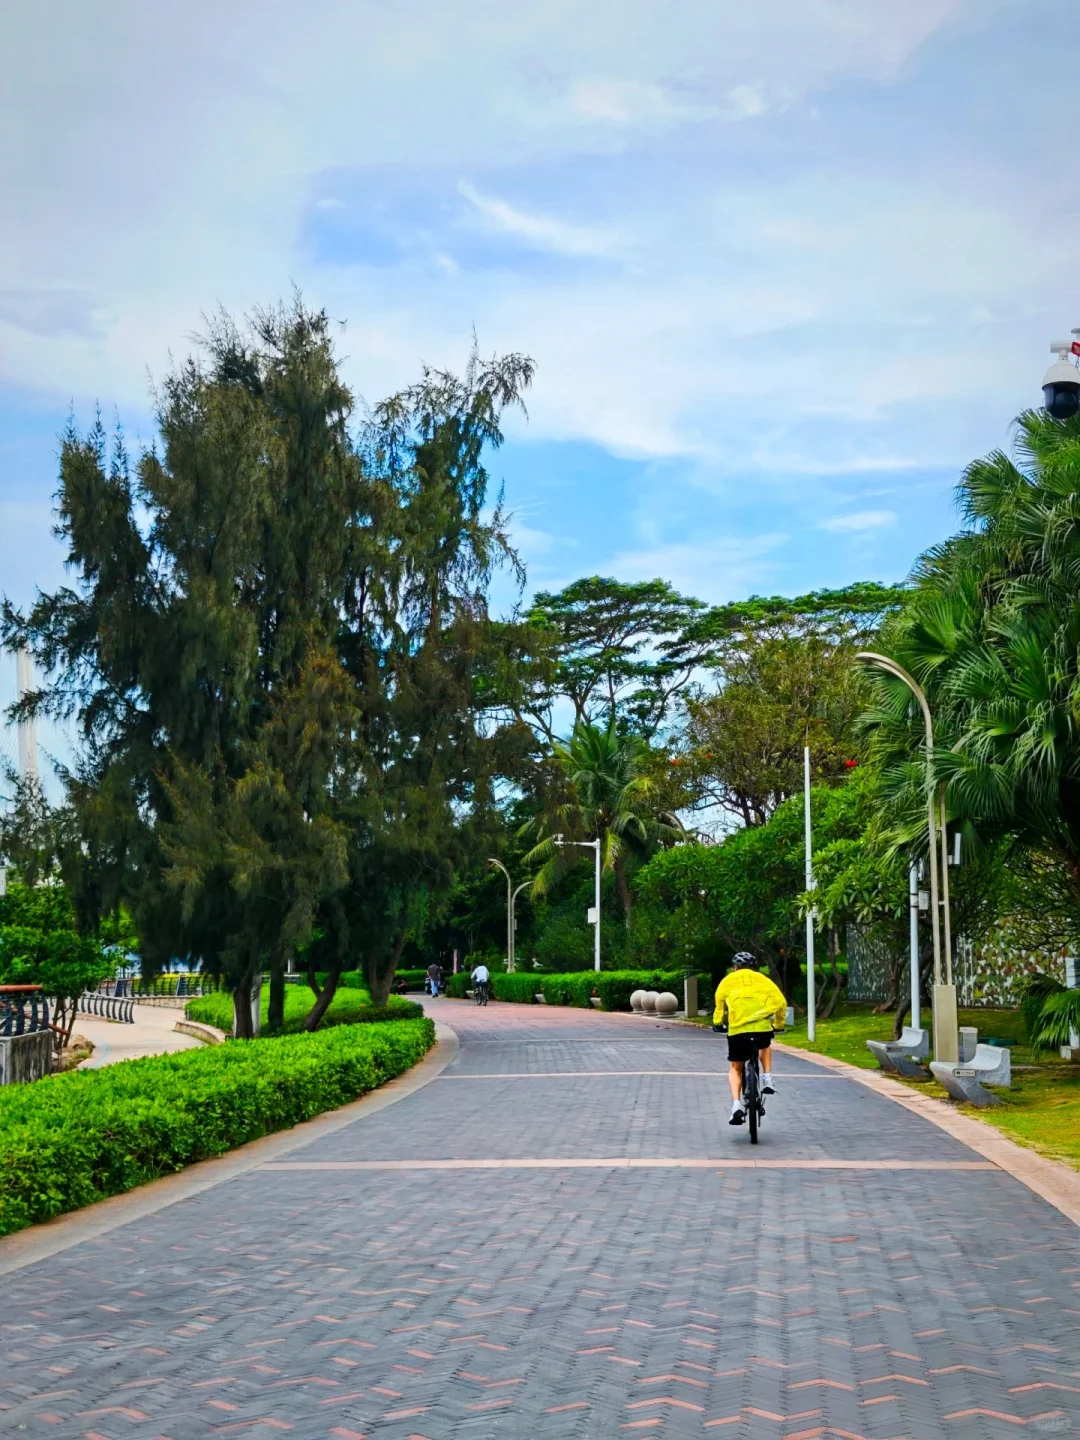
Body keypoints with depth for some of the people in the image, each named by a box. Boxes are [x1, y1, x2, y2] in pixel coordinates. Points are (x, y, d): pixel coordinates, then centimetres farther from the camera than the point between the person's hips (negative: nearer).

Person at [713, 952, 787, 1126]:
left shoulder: (729, 980, 16)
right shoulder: (762, 979, 19)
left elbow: (719, 1001, 2)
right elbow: (781, 1002, 12)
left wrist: (717, 1022, 16)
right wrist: (778, 1024, 26)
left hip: (737, 1030, -1)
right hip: (763, 1028, 1)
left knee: (735, 1068, 16)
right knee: (765, 1046, 37)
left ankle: (737, 1104, -3)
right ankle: (767, 1079, 19)